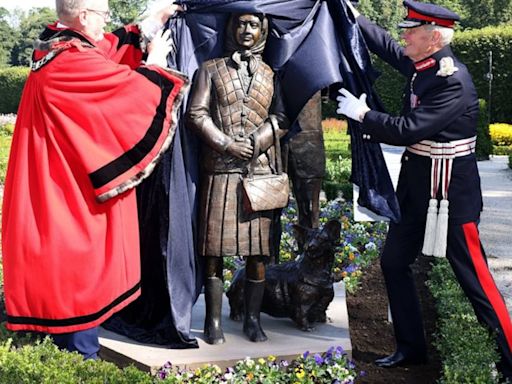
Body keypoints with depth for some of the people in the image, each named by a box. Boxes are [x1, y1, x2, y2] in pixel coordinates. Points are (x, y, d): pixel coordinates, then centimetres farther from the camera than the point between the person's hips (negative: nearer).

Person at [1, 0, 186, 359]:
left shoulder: (55, 49, 8)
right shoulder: (72, 61, -22)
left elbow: (111, 48, 22)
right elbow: (134, 87, -16)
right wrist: (155, 60, 2)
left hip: (57, 185, 10)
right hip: (76, 190, -10)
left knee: (60, 270, 18)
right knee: (80, 271, 1)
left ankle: (66, 351, 31)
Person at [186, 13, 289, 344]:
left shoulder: (271, 75, 15)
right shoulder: (211, 70, 10)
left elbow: (281, 119, 7)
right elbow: (196, 114, 1)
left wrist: (254, 142, -10)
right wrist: (227, 145, -10)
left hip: (260, 170, 2)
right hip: (220, 170, -1)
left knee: (258, 248, 2)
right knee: (215, 248, -1)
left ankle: (253, 319, 13)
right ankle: (214, 321, 9)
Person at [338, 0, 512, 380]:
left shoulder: (453, 81, -23)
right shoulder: (420, 63, 2)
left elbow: (408, 130, -26)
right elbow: (385, 45, 20)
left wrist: (362, 113, -14)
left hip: (450, 188, -9)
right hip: (416, 181, 9)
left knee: (473, 274, -3)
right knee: (394, 261, 14)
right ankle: (411, 348, 28)